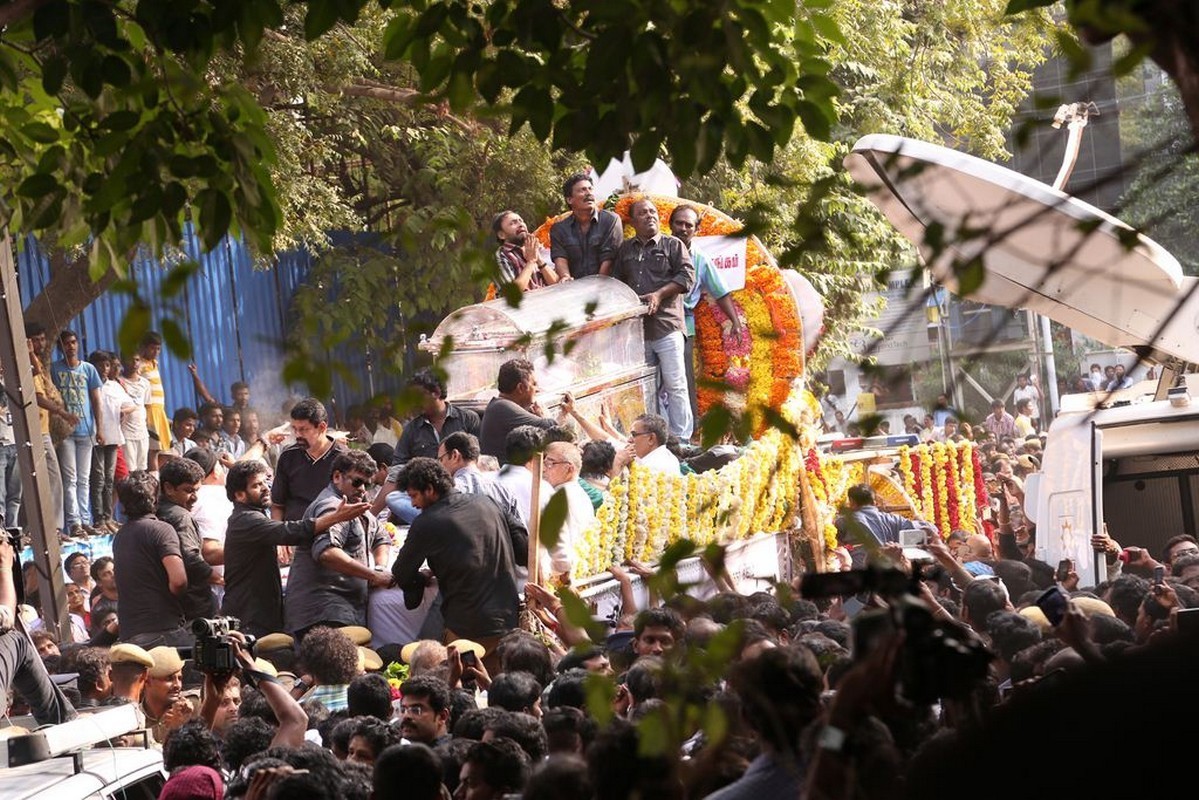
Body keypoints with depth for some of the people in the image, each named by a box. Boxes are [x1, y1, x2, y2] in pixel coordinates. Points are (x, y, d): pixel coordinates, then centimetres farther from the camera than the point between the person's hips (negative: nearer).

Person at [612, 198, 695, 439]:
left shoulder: (673, 245, 7)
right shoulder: (625, 250, 19)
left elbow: (687, 276, -3)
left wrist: (659, 295, -12)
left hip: (666, 326, -4)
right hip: (636, 328, 4)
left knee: (675, 385, -7)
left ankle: (681, 439, -4)